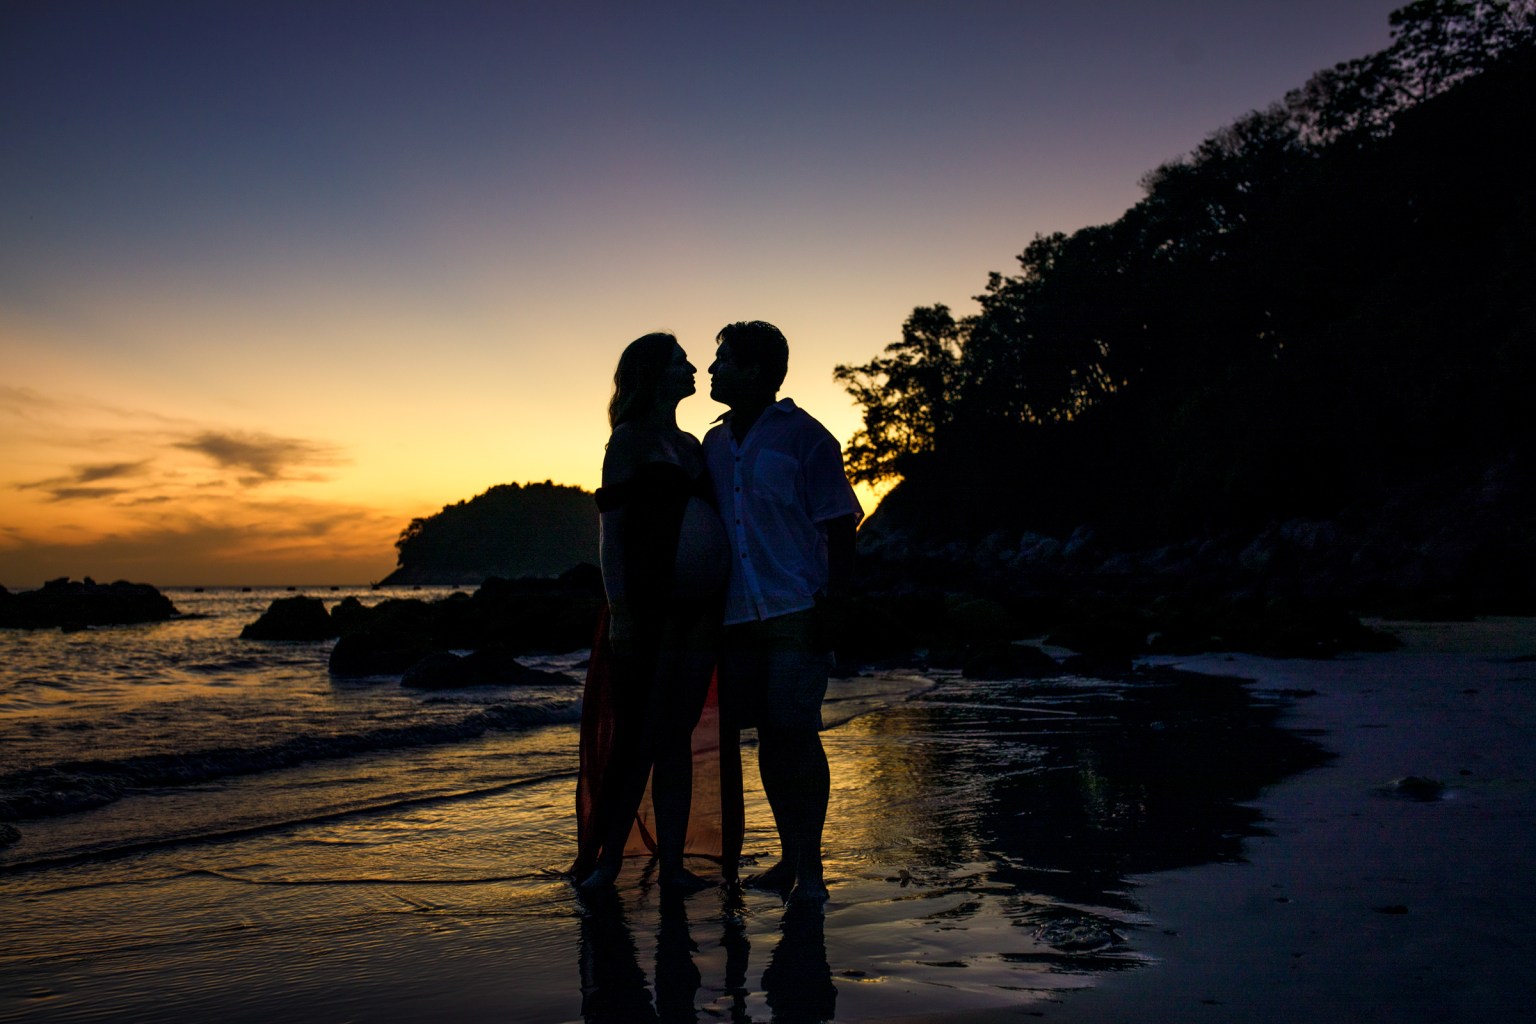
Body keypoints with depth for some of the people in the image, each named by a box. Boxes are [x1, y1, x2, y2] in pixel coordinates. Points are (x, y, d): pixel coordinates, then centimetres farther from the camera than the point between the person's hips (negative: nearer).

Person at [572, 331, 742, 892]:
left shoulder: (691, 445, 18)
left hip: (697, 612, 6)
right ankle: (603, 860, 9)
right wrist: (619, 609, -15)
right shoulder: (630, 439, 0)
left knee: (677, 737, 7)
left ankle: (672, 862, 13)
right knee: (639, 737, -3)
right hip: (648, 609, -6)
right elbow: (611, 530, -6)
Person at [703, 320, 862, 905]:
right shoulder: (714, 444, 15)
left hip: (796, 612, -5)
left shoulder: (803, 435, -2)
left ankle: (810, 867, 6)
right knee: (768, 736, 8)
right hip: (738, 615, 5)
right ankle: (788, 860, 20)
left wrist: (831, 607, -12)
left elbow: (840, 528, -4)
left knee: (796, 732, -6)